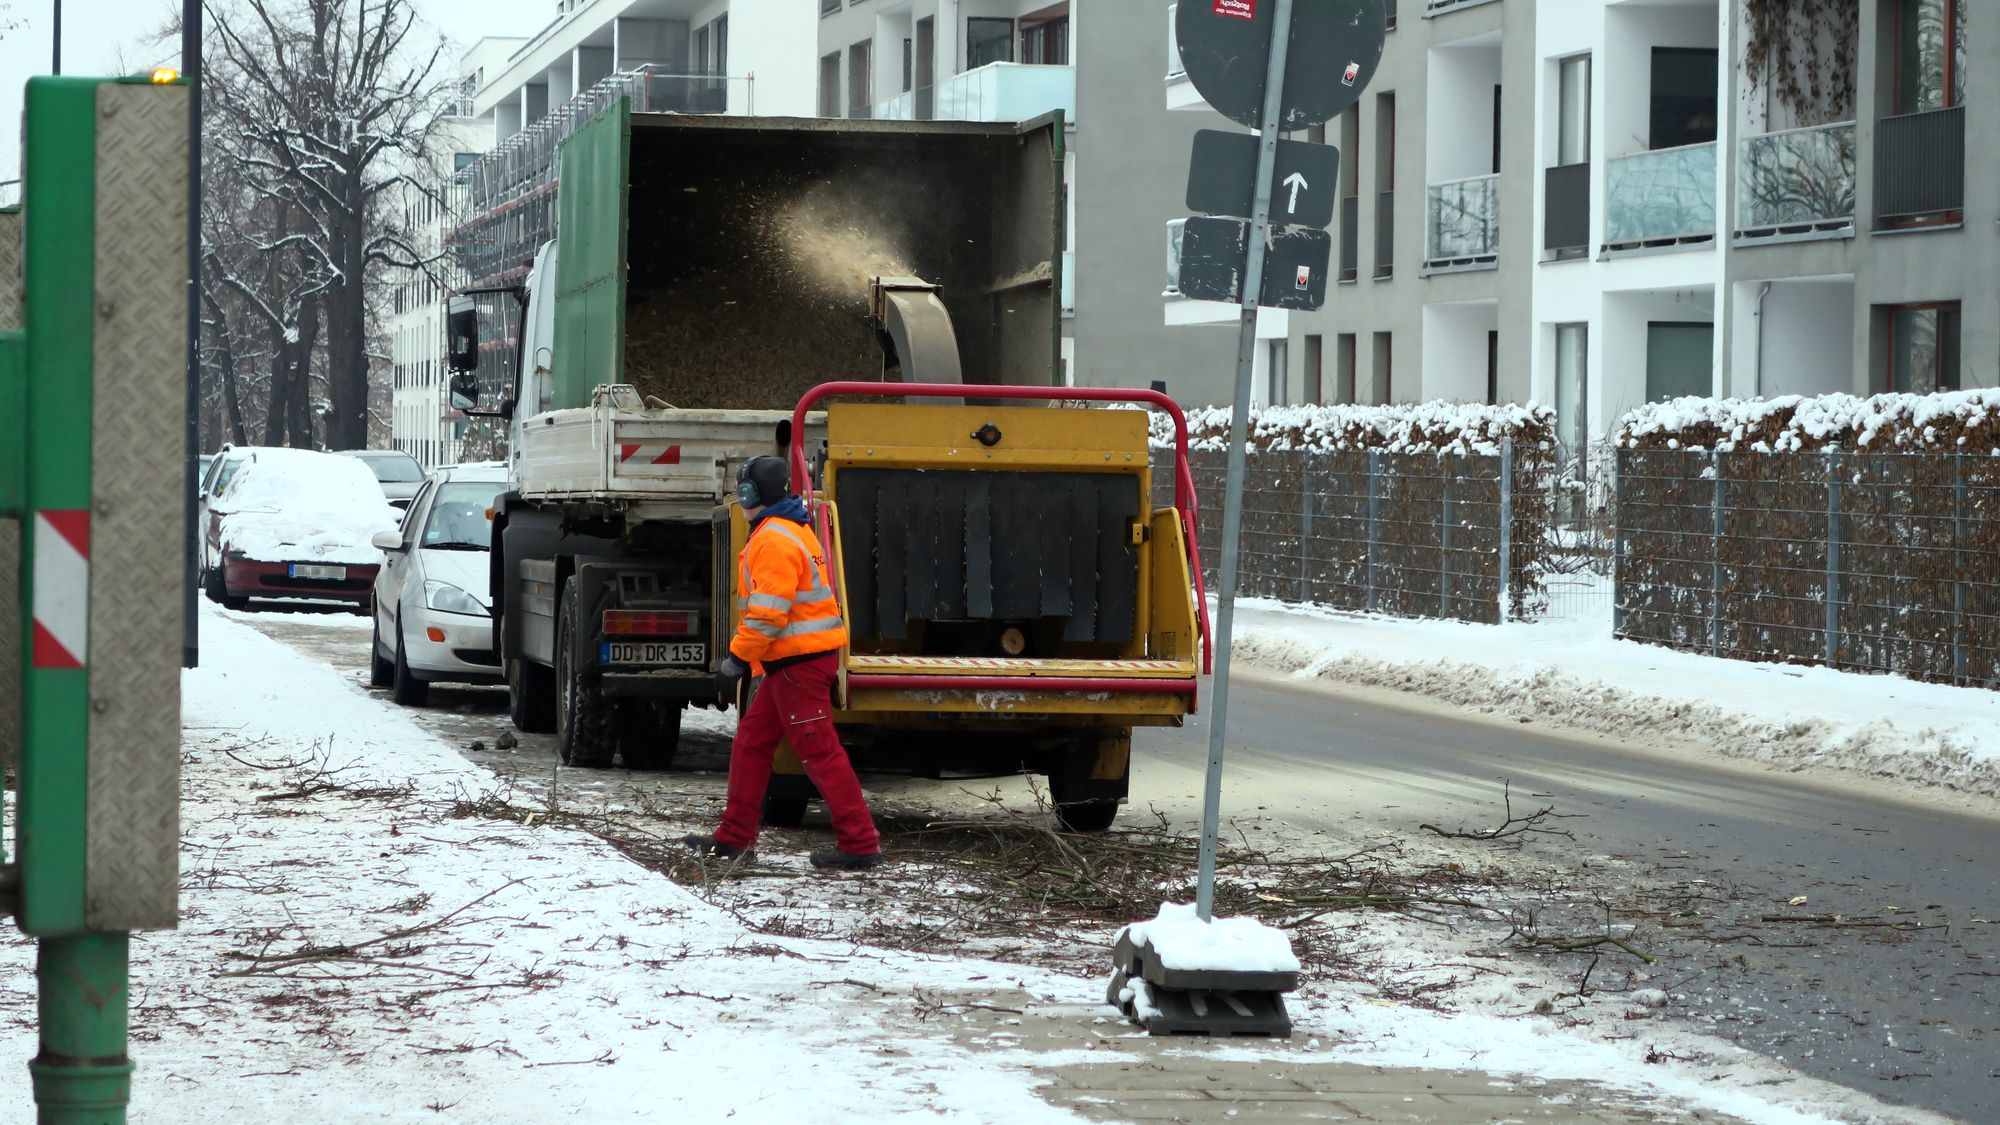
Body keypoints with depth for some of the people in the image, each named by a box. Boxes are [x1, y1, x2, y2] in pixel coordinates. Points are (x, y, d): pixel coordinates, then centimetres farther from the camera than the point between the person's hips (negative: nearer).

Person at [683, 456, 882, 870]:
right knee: (751, 740, 15)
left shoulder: (774, 540, -16)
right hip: (799, 658, 11)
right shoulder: (791, 531, 18)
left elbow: (768, 612, -23)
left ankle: (861, 844, -9)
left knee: (819, 751, -9)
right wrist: (744, 655, 24)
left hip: (800, 662, -11)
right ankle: (735, 836, 20)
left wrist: (738, 658, -17)